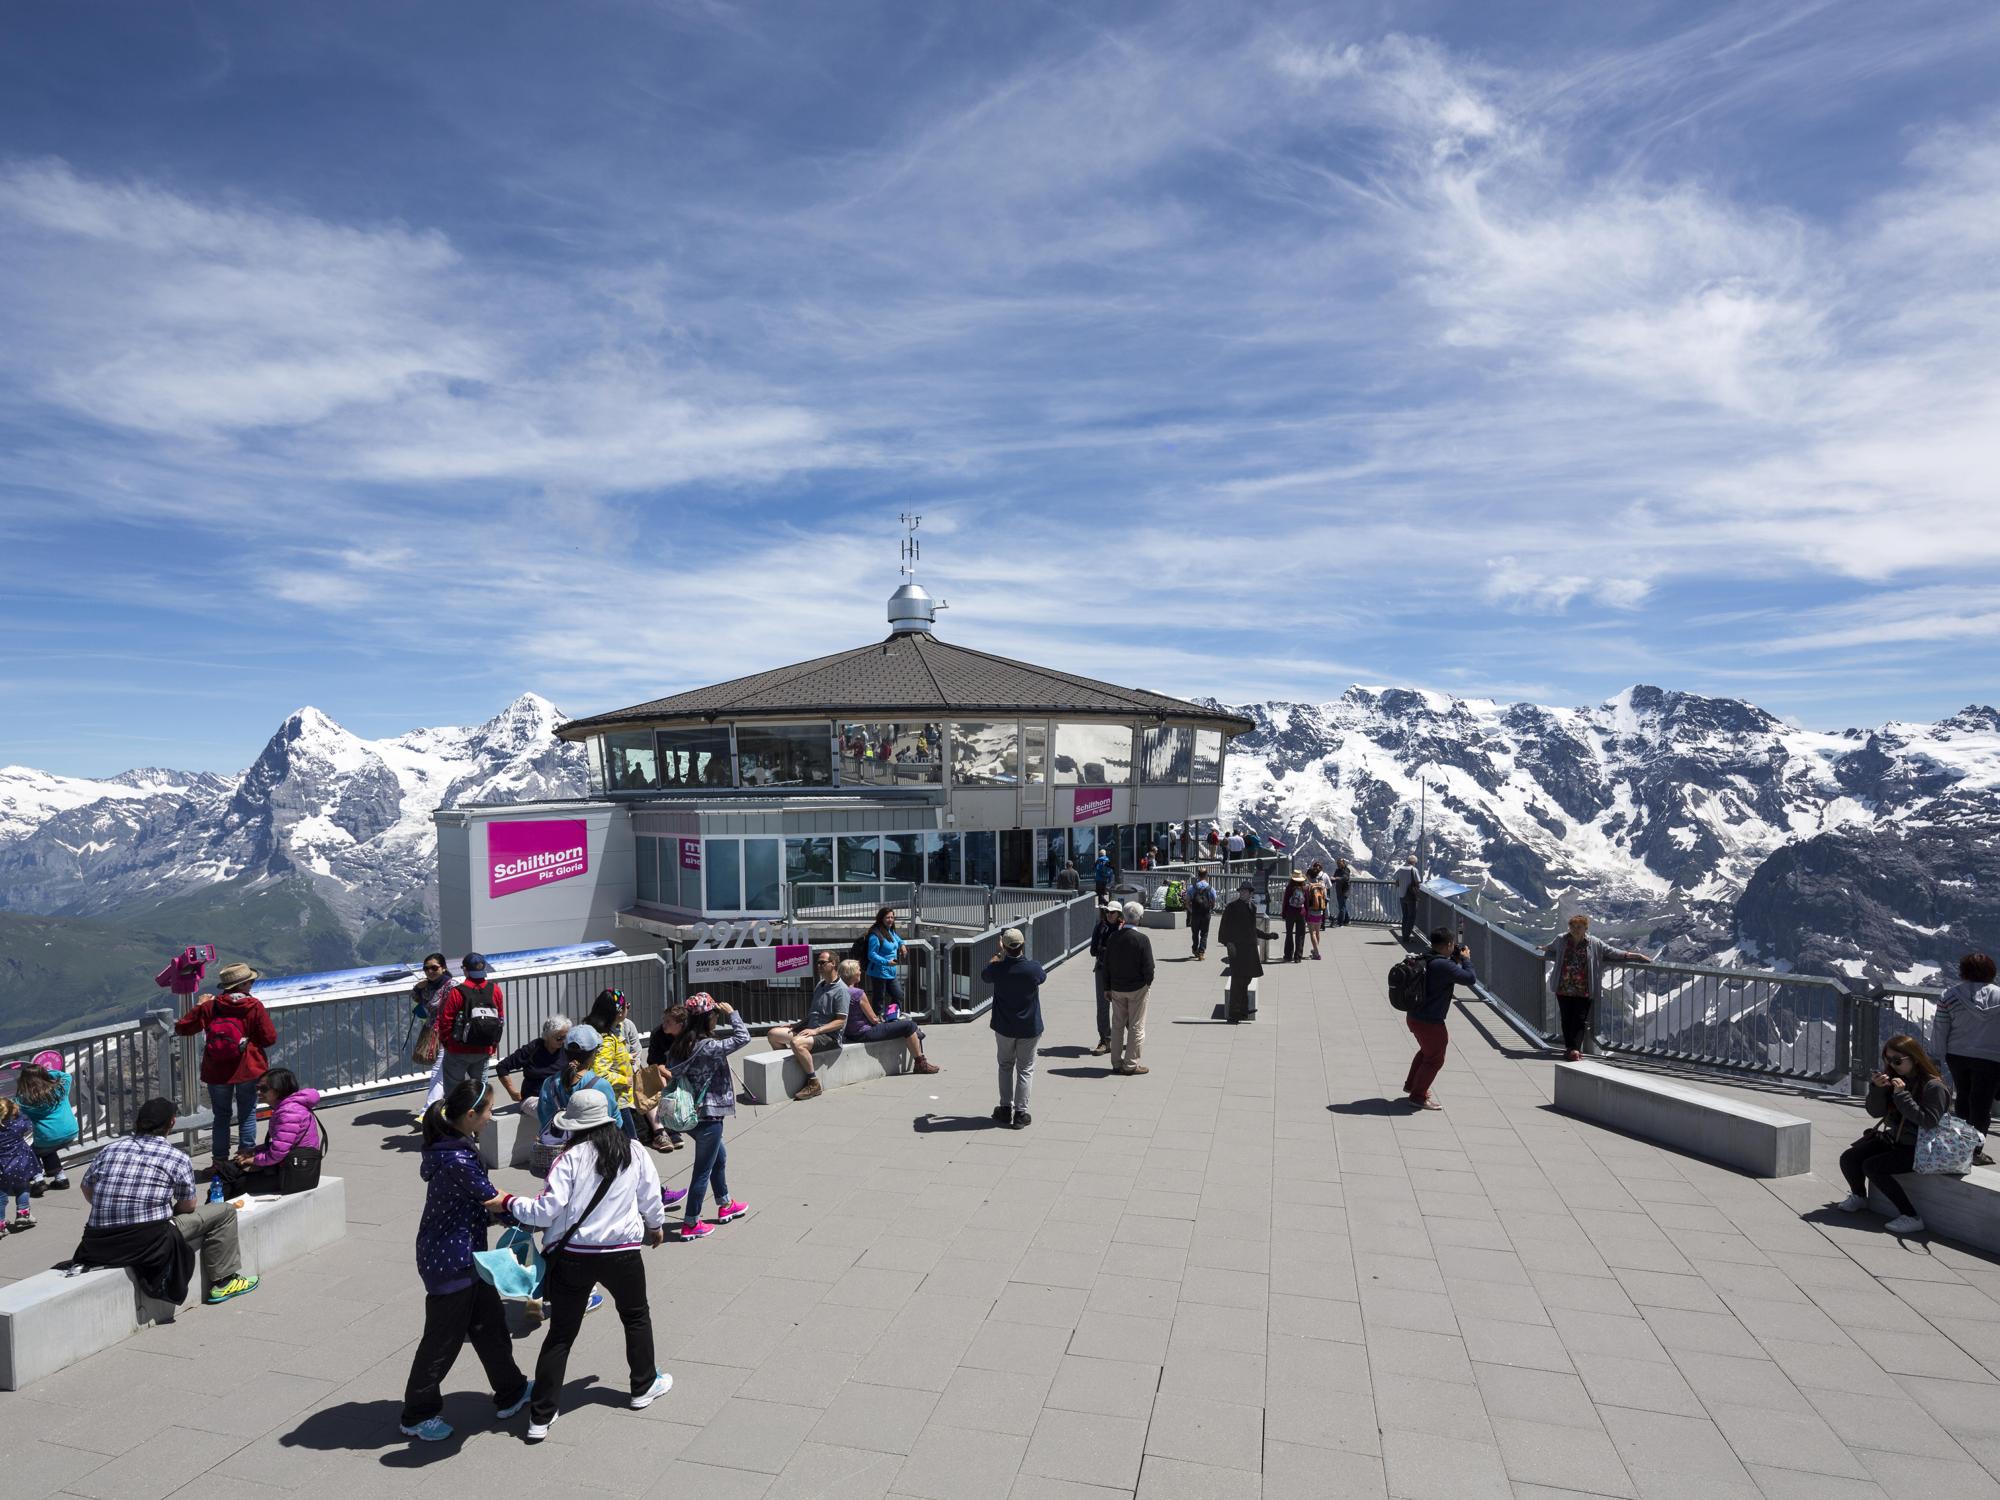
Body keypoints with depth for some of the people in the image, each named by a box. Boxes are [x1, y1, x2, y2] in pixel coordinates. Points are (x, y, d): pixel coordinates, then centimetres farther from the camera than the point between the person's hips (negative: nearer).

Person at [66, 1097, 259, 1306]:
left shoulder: (109, 1149, 8)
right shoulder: (177, 1158, -3)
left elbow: (87, 1193, 19)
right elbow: (188, 1207, 7)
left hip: (98, 1246, 6)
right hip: (150, 1244, -6)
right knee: (224, 1211, 9)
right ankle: (223, 1282, 15)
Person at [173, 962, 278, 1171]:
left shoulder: (209, 1007, -6)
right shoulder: (254, 1006, -12)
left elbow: (181, 1028, 3)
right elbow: (270, 1038, -10)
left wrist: (198, 1006, 13)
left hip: (216, 1071, 2)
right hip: (248, 1069, -2)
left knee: (221, 1115, 15)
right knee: (247, 1114, 10)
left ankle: (219, 1161, 18)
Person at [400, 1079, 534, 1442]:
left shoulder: (456, 1144, 1)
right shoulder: (457, 1159, -29)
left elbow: (483, 1192, 12)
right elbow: (494, 1201, -17)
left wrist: (512, 1203, 4)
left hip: (465, 1253, 10)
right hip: (450, 1259, -10)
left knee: (489, 1321, 20)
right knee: (444, 1338, 8)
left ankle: (510, 1392, 35)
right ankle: (417, 1415, 28)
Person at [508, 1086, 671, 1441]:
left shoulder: (571, 1159, -13)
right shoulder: (635, 1154, -3)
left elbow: (546, 1210, -16)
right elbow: (651, 1200, 7)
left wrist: (511, 1203, 1)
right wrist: (657, 1225, 26)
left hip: (573, 1255, -1)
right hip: (622, 1252, 2)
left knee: (560, 1334, 11)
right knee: (636, 1317, 24)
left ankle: (541, 1416, 14)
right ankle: (644, 1386, 37)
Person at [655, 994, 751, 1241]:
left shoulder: (678, 1046, -1)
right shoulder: (708, 1047, -23)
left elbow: (670, 1077, 2)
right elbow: (743, 1037, -18)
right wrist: (731, 1013, -9)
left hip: (691, 1115, 8)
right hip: (708, 1115, -8)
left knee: (719, 1156, 26)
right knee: (703, 1169, 5)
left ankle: (725, 1205, 42)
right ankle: (690, 1224, 13)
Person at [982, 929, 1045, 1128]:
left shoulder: (998, 969, -17)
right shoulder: (1033, 968, -19)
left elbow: (982, 977, 7)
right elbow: (1043, 976, 7)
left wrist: (996, 958, 19)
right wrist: (1024, 957, 13)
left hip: (1004, 1027, 1)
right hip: (1029, 1028, -1)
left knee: (1005, 1066, 19)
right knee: (1025, 1069, 9)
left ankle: (1005, 1108, 22)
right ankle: (1020, 1113, 9)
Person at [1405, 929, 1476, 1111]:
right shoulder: (1444, 965, -26)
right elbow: (1470, 978, -24)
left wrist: (1455, 960, 9)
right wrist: (1466, 959, -9)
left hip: (1415, 1016, 10)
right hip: (1429, 1021, -10)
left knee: (1427, 1051, 30)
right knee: (1434, 1059, 9)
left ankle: (1411, 1085, 43)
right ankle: (1418, 1096, 18)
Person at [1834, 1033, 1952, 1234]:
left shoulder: (1934, 1086, -16)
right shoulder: (1892, 1078, 3)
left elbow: (1929, 1122, -25)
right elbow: (1876, 1111, 3)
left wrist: (1902, 1095, -26)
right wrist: (1877, 1089, -15)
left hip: (1918, 1149, -7)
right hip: (1893, 1139, 7)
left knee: (1871, 1166, -24)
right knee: (1848, 1158, -5)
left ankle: (1911, 1217, -17)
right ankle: (1859, 1196, 24)